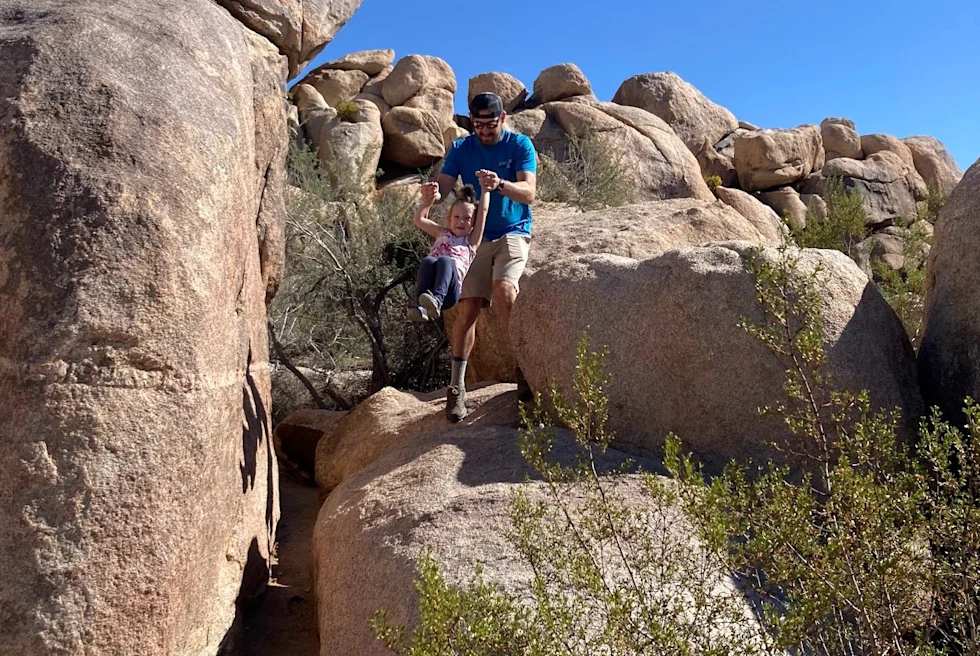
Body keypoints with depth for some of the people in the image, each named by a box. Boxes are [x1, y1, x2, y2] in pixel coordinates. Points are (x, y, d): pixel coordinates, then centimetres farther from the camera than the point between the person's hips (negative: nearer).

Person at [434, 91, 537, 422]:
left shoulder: (520, 145, -1)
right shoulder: (460, 149, 6)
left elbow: (528, 193, -12)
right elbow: (443, 186, -4)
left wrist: (499, 184, -33)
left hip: (513, 233, -2)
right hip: (474, 236, 2)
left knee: (504, 288, -29)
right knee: (468, 307, -10)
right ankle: (457, 386, -8)